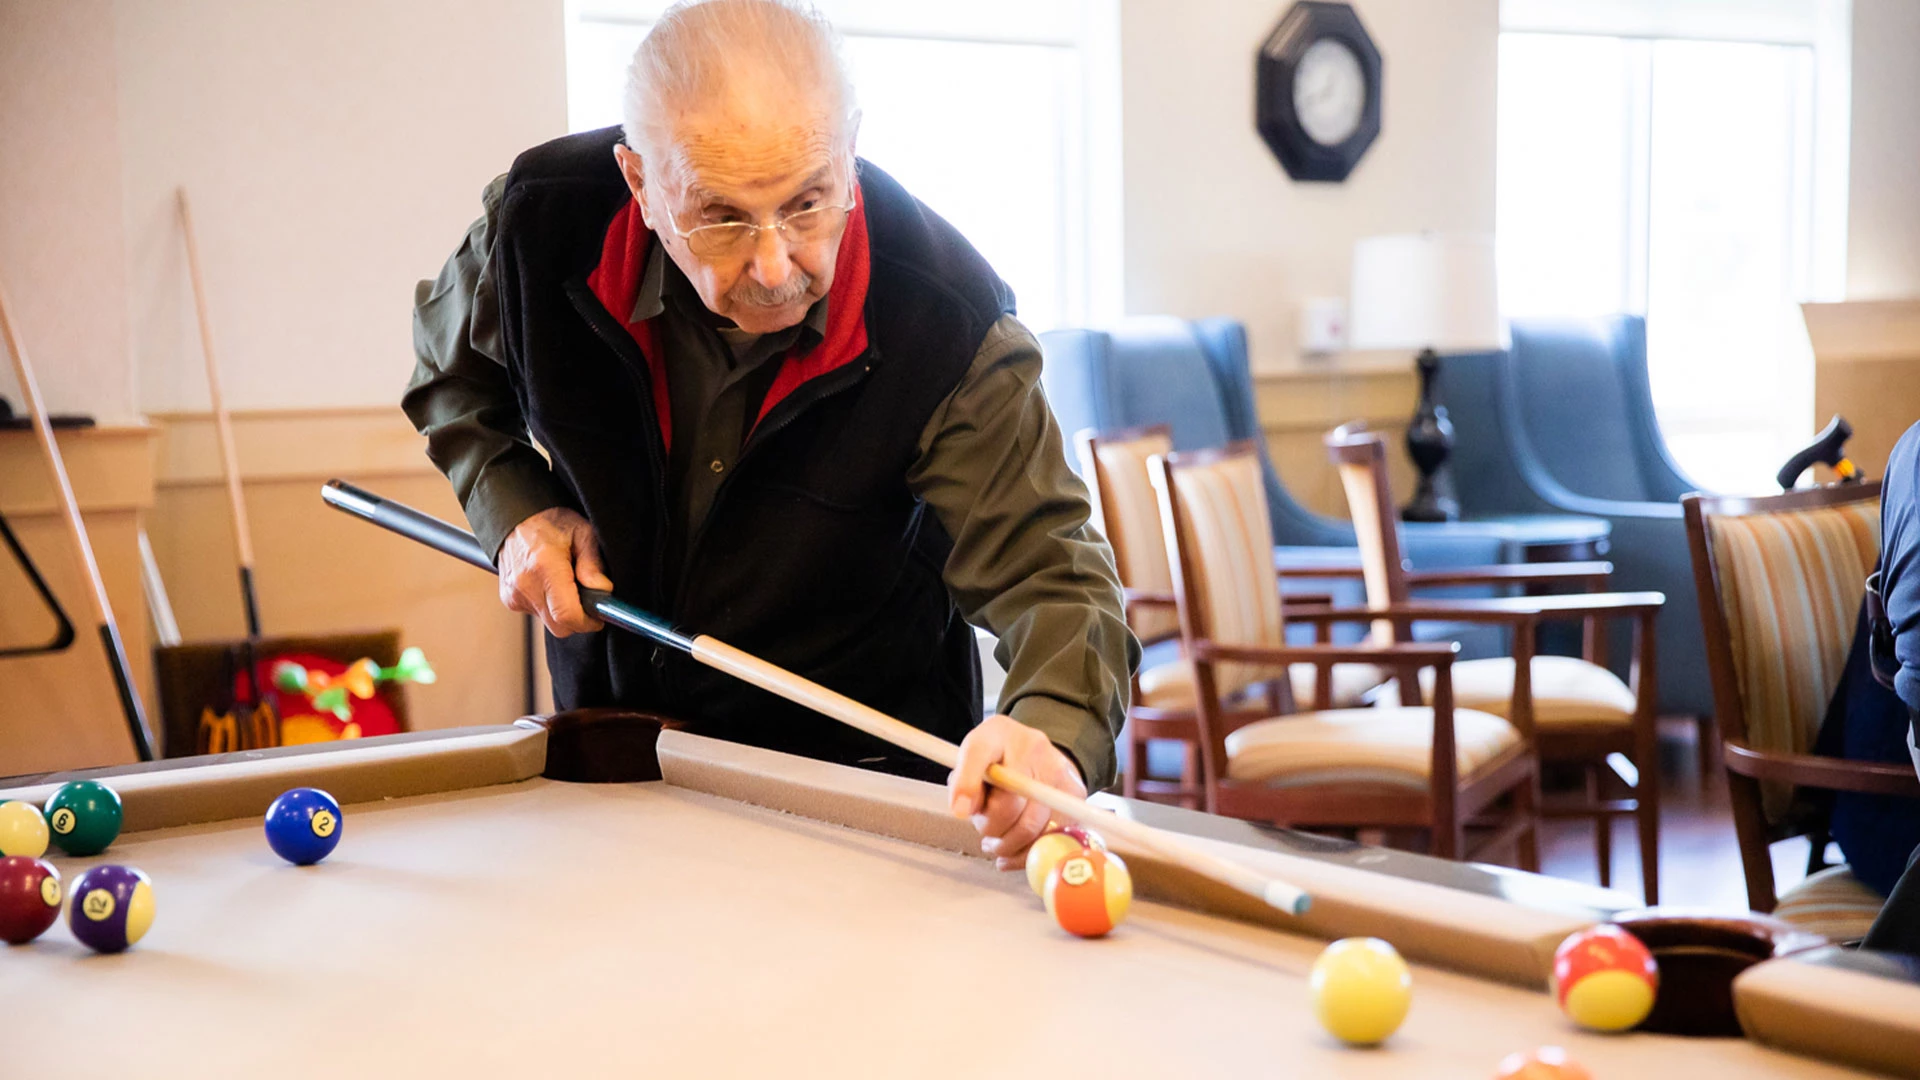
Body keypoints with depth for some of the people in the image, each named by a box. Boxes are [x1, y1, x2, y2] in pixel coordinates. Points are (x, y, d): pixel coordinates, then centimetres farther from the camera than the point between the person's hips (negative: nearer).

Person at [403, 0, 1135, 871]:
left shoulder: (946, 321, -28)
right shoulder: (541, 220, -20)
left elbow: (1043, 561, -29)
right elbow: (452, 369, 4)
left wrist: (1051, 728, -50)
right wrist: (516, 509, -13)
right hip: (613, 720, 3)